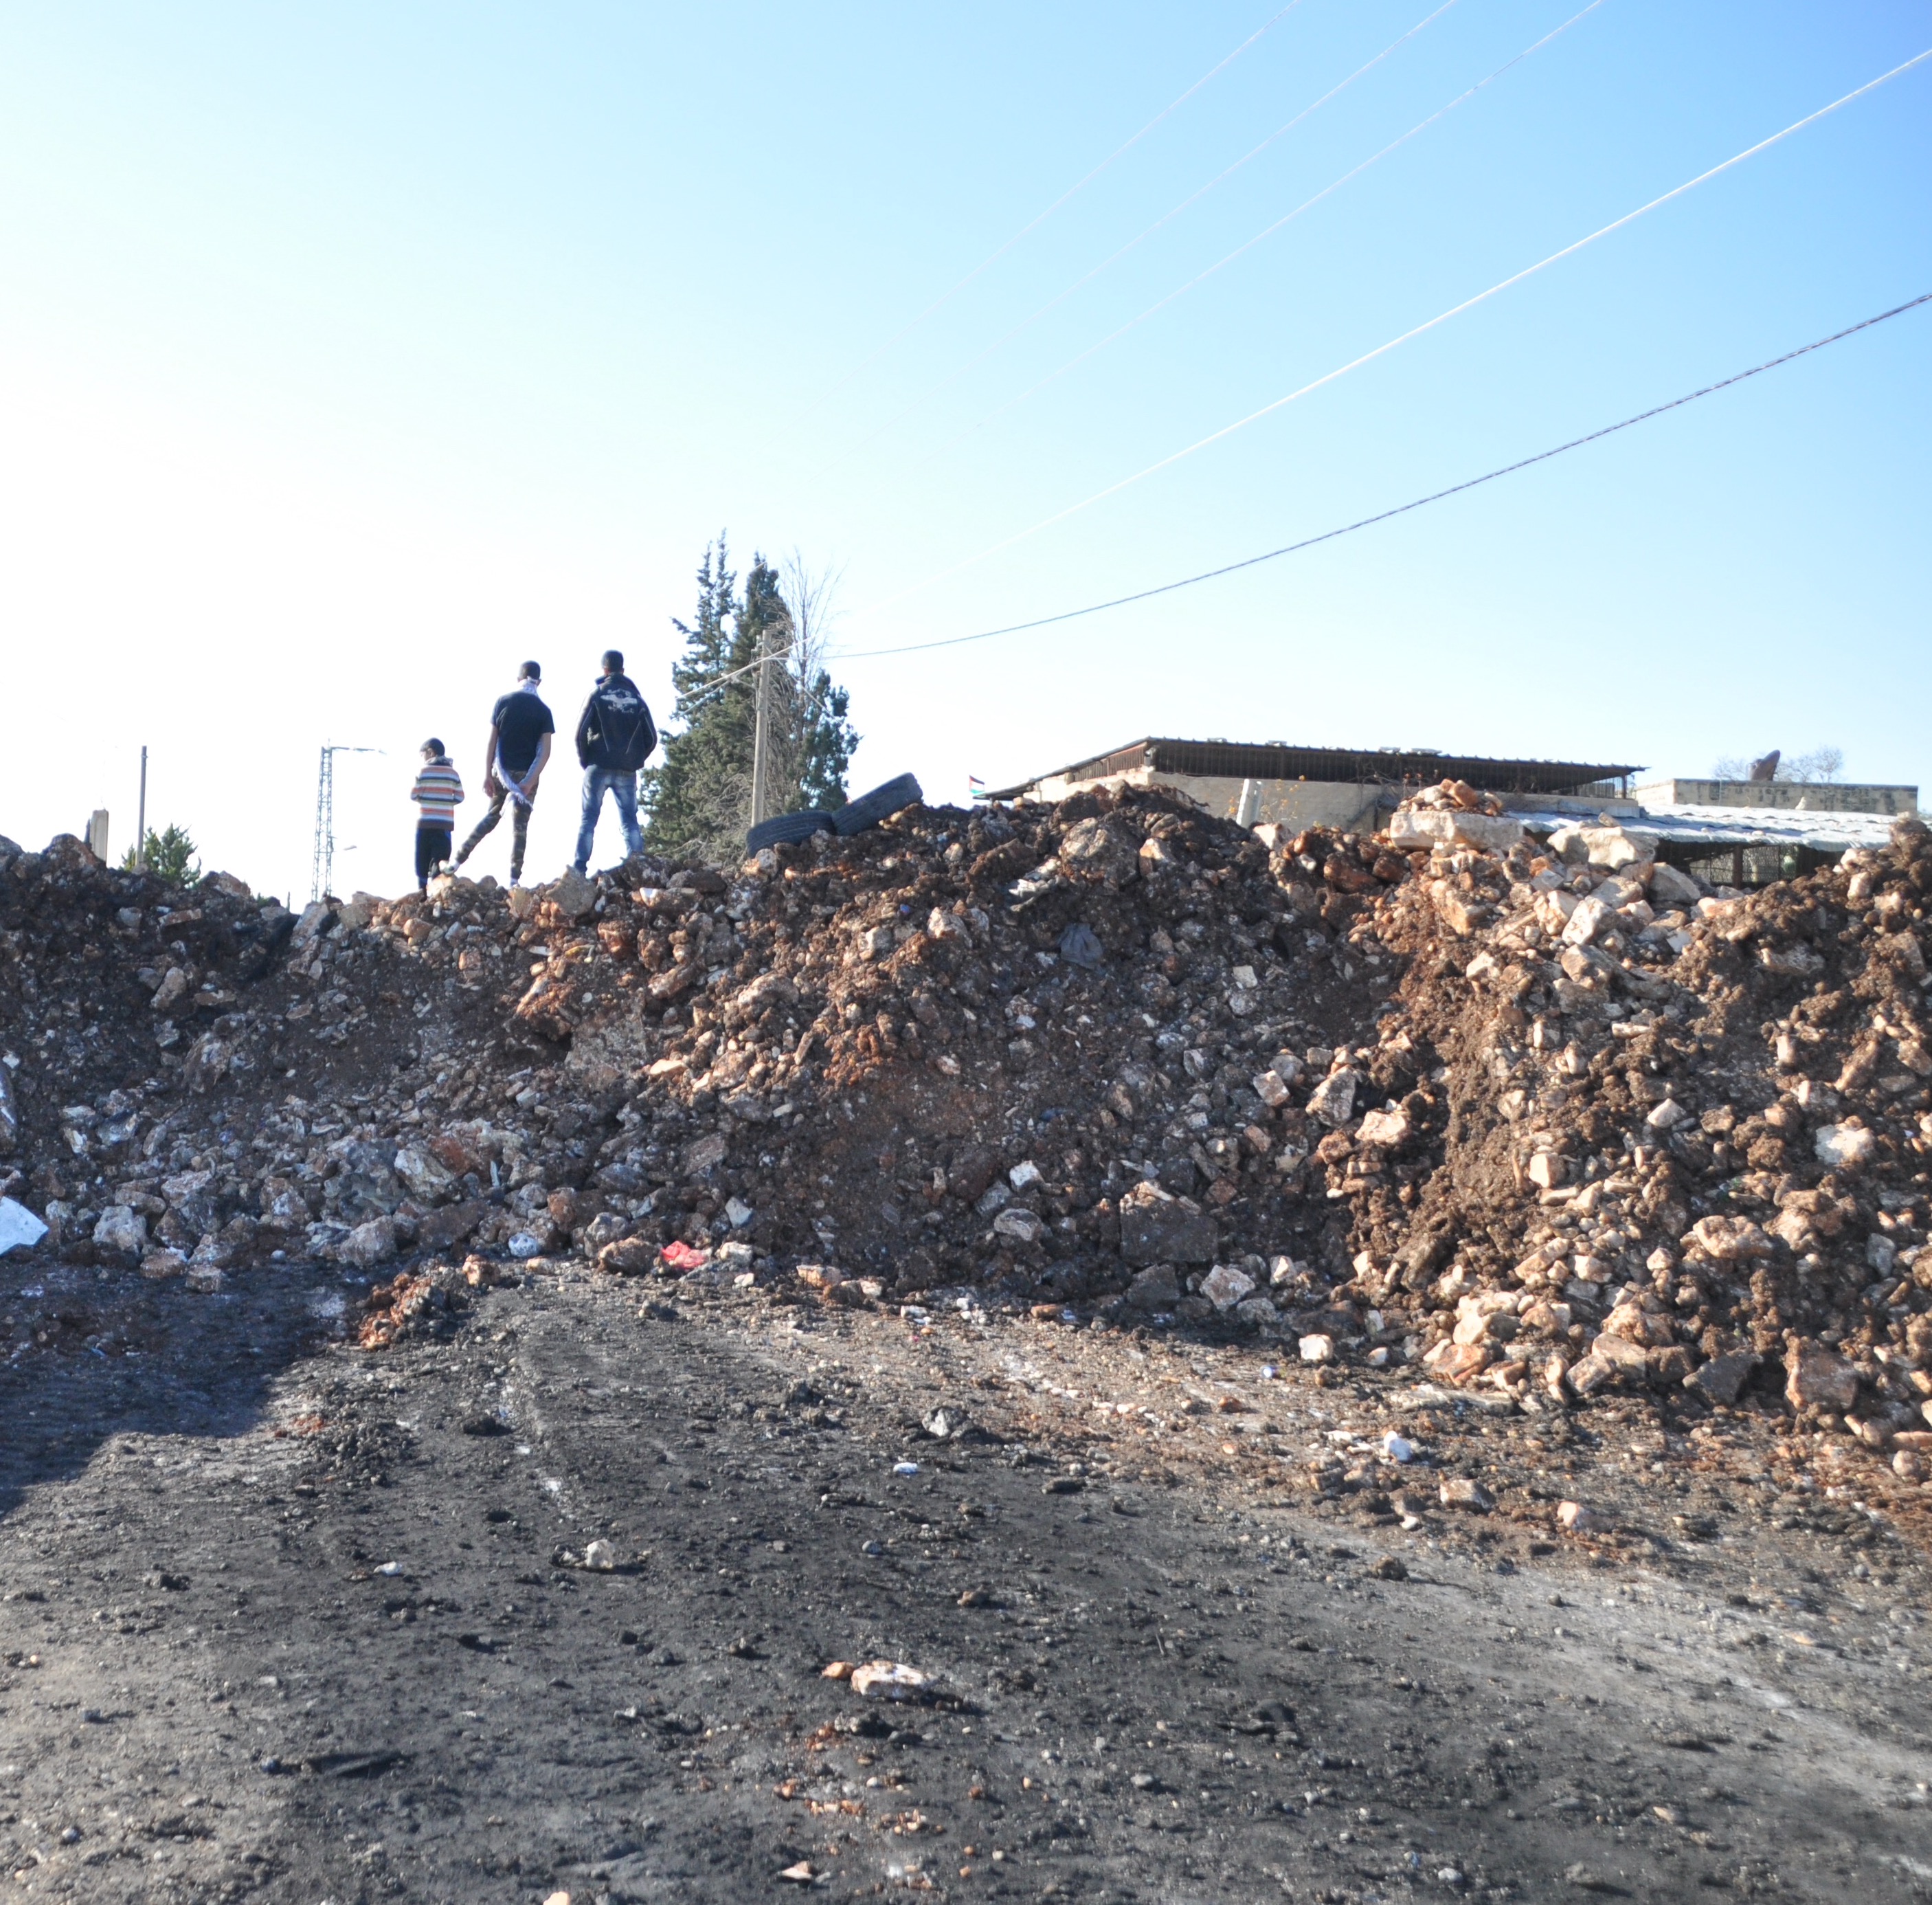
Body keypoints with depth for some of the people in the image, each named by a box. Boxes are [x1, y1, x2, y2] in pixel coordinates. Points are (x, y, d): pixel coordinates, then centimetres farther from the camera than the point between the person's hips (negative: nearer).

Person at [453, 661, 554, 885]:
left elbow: (491, 741, -3)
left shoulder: (503, 702, 0)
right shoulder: (543, 710, -2)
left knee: (491, 817, 17)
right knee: (520, 826, 3)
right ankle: (514, 879, 0)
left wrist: (487, 774, -1)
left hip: (502, 772, 1)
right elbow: (545, 751, -9)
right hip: (527, 775, -1)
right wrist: (530, 782, -11)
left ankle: (458, 860, 11)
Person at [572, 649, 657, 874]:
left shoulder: (597, 694, -2)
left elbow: (581, 732, -7)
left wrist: (585, 760, 6)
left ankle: (580, 870, -6)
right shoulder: (637, 699, 5)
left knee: (588, 820, 2)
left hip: (598, 768, -2)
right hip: (627, 771, 2)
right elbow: (651, 737, 4)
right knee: (630, 821, 6)